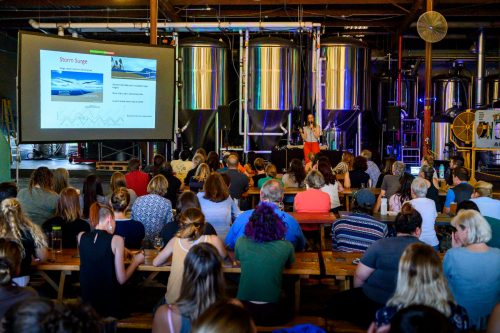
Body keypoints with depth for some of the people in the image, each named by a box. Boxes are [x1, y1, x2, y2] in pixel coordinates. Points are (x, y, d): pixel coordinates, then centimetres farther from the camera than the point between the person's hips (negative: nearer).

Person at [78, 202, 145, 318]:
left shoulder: (81, 237, 0)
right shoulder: (116, 240, -14)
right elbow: (121, 280, -11)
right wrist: (136, 261, 4)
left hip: (86, 304, 5)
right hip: (111, 305, -5)